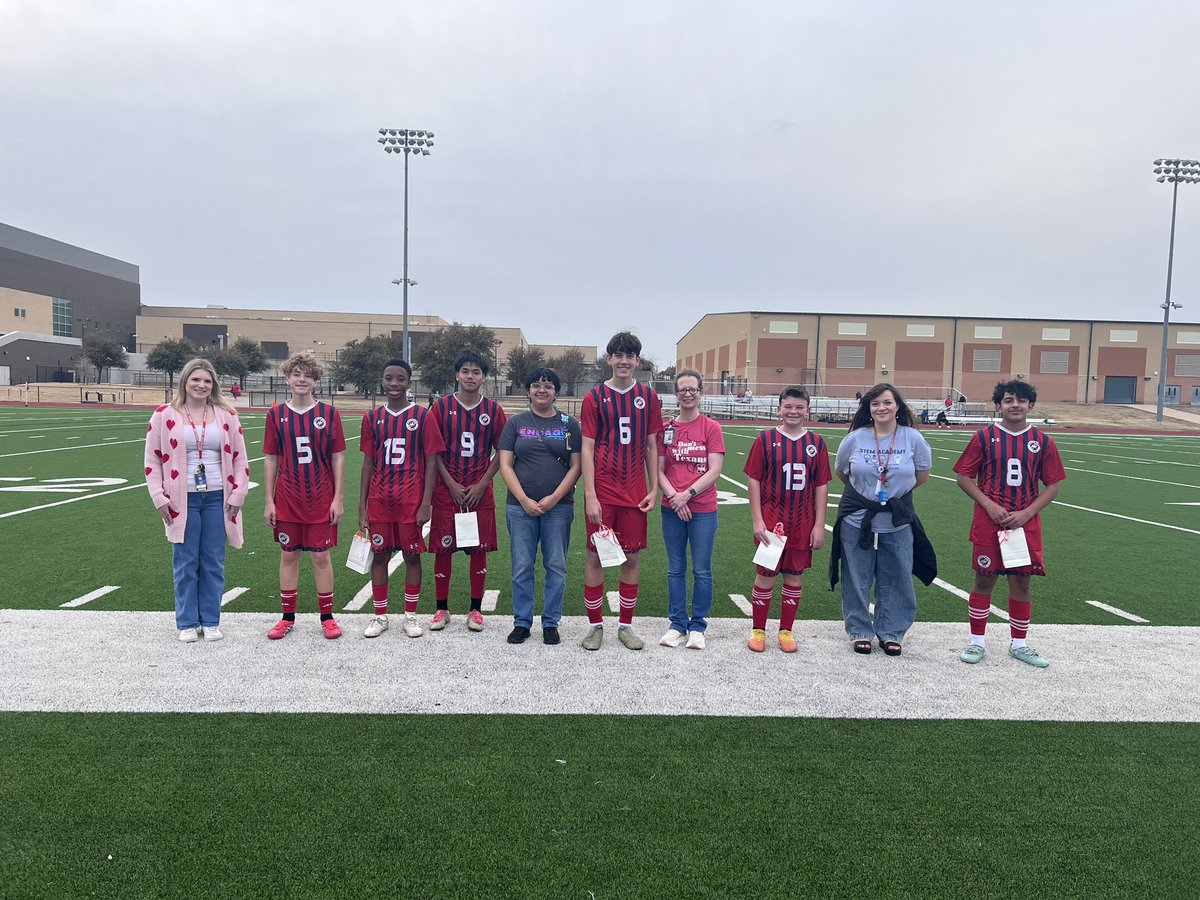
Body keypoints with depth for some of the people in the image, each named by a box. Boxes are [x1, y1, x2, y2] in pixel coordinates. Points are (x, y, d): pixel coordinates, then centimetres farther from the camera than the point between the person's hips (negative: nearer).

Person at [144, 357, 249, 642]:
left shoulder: (227, 415, 5)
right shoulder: (164, 415, 2)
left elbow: (240, 459, 7)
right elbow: (152, 460, 4)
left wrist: (237, 495, 0)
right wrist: (159, 498, -4)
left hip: (217, 499, 1)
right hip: (183, 499, -1)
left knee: (213, 563, 7)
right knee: (186, 563, 5)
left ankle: (211, 621, 19)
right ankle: (187, 623, 18)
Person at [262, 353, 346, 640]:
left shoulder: (329, 413, -2)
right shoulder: (276, 414, 2)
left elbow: (338, 457, 0)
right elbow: (270, 459, 5)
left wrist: (338, 498, -5)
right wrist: (269, 500, 1)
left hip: (321, 501, -1)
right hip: (287, 501, 2)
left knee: (321, 556, 4)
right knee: (288, 555, 10)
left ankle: (327, 618, 16)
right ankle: (287, 618, 22)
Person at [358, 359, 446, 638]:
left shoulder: (422, 416, -2)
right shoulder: (372, 417, 7)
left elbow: (431, 461, -3)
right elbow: (368, 463, 9)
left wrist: (426, 503, -9)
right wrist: (362, 507, 6)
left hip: (411, 500, -2)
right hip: (379, 500, 3)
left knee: (412, 555, 5)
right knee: (380, 554, 8)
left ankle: (411, 616, 18)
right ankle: (380, 616, 21)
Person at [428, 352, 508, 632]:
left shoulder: (493, 409, 3)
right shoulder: (441, 406, 1)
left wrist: (482, 485, -5)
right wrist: (451, 484, -8)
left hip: (480, 492, 1)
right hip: (446, 491, 0)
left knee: (479, 549, 5)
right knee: (443, 549, 4)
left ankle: (476, 610, 17)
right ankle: (442, 608, 18)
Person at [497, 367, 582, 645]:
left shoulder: (570, 424, 7)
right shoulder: (516, 423, 7)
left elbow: (576, 466, 2)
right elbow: (505, 465, 2)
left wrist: (554, 498, -9)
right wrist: (525, 500, -9)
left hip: (559, 506, 0)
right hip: (520, 506, 0)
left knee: (556, 566, 4)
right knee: (522, 567, 4)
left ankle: (551, 623, 16)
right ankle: (521, 622, 16)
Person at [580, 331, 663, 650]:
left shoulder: (648, 396, 6)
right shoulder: (595, 397, -1)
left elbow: (651, 446, 10)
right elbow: (587, 448, -4)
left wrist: (654, 489, 4)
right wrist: (590, 496, -10)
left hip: (634, 493, 2)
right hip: (602, 492, -2)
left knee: (631, 557, 8)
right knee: (595, 555, 3)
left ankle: (626, 625, 22)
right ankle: (595, 624, 18)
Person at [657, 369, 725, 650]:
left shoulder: (711, 428, -2)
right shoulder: (667, 429, 5)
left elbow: (714, 471, -8)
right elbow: (659, 471, 4)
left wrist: (687, 495, -15)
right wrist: (674, 496, -12)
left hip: (703, 510, -2)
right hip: (672, 509, 3)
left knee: (702, 571, 4)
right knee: (675, 569, 10)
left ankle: (697, 626, 17)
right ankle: (677, 624, 21)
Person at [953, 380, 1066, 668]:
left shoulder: (1042, 441, 2)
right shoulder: (984, 437, -2)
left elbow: (1053, 485, 5)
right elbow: (964, 477, 0)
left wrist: (1026, 514, -7)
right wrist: (989, 505, -12)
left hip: (1025, 523, 2)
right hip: (988, 522, -2)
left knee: (1021, 582, 8)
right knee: (984, 579, 4)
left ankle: (1019, 644, 23)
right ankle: (977, 641, 16)